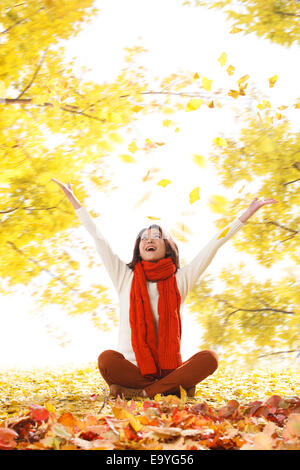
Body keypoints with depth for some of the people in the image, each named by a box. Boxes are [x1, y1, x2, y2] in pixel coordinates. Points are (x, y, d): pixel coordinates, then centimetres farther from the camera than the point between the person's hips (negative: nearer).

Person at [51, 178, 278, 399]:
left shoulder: (180, 279, 9)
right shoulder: (125, 277, 8)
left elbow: (214, 245, 8)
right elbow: (99, 239, 8)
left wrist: (247, 214, 9)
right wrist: (74, 201, 10)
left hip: (170, 369, 1)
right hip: (132, 369, -1)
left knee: (209, 358, -26)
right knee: (107, 358, -33)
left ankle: (143, 392, -21)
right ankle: (173, 388, -20)